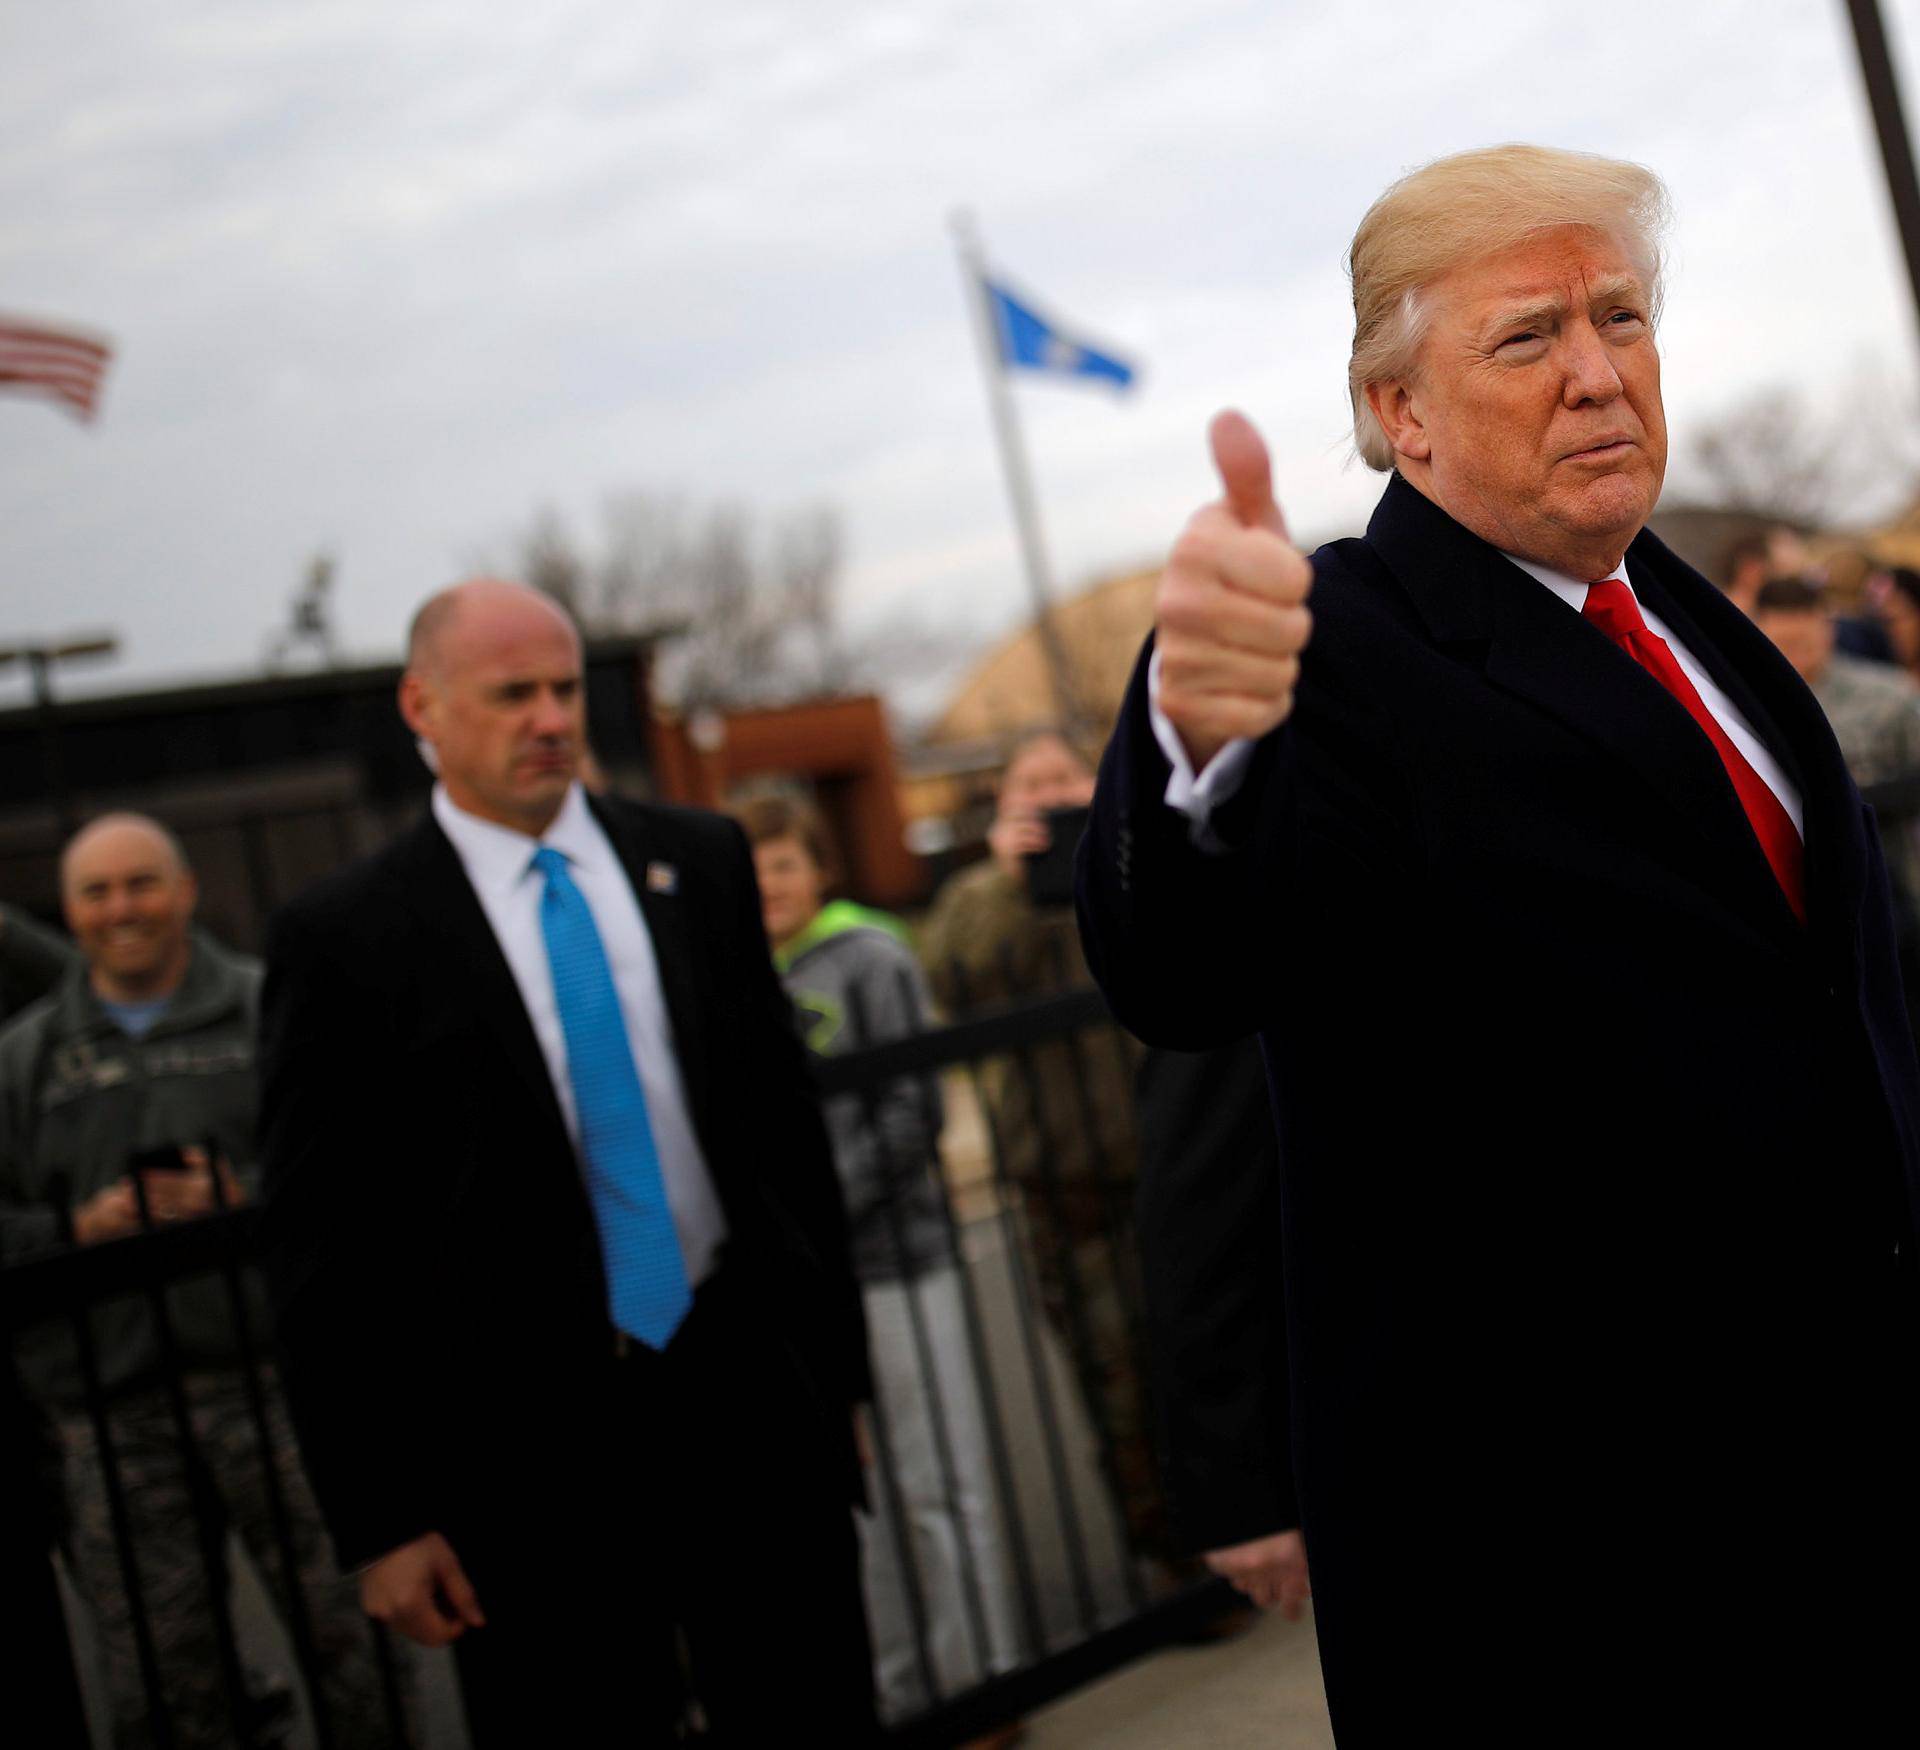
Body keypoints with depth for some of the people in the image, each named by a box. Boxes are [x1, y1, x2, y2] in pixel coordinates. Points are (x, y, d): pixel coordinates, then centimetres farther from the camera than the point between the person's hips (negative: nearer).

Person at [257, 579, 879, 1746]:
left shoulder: (700, 860, 6)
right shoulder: (344, 941, -5)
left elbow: (788, 1116, 11)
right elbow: (321, 1255, -4)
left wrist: (836, 1364, 10)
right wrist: (381, 1518, -6)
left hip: (749, 1382, 3)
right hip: (529, 1450, -3)